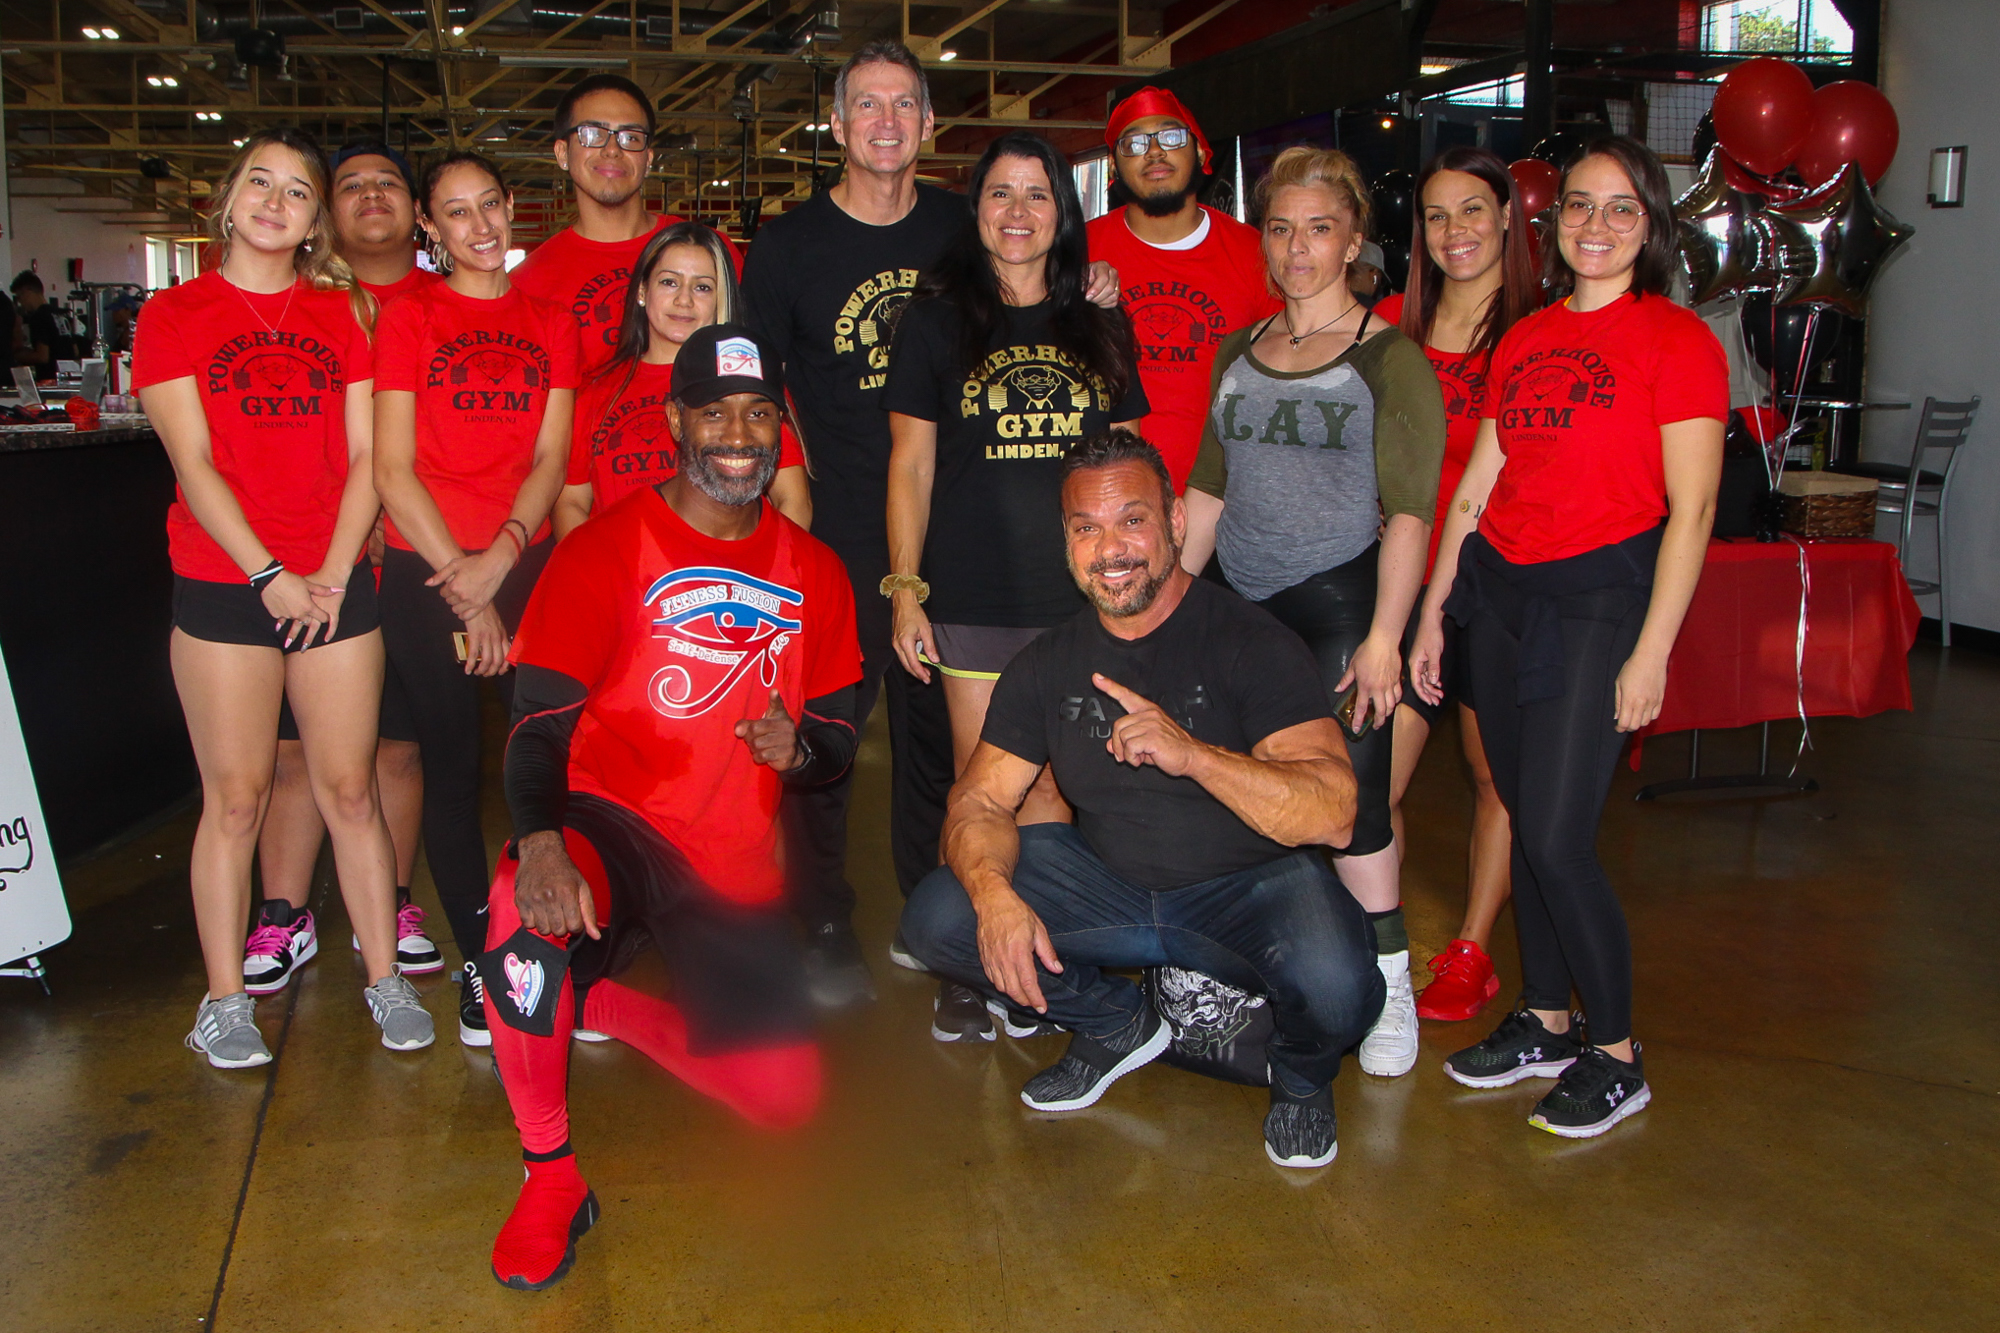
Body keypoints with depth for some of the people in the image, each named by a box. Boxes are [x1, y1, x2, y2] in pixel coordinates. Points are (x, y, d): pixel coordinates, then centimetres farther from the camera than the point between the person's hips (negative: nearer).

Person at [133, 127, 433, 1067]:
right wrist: (271, 575, -13)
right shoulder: (174, 315, 5)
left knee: (350, 788, 4)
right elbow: (194, 463, -4)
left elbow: (364, 457, 4)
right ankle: (225, 998, 14)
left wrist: (332, 576, -6)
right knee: (236, 797, 2)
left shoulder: (342, 313, 11)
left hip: (335, 584, 2)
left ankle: (385, 977, 15)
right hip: (222, 585, -1)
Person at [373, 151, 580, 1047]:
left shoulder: (550, 323, 12)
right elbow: (393, 469, -2)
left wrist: (499, 557, -10)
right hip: (426, 570, -2)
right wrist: (463, 588, -7)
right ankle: (477, 960, 14)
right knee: (452, 764, 3)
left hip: (526, 563, 2)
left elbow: (551, 459, 6)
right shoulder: (408, 317, 4)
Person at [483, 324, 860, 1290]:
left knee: (786, 1099, 0)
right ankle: (550, 1177, -14)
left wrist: (798, 750, -14)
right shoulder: (606, 548, -6)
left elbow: (836, 741, 12)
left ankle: (598, 1002, 24)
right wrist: (540, 840, -36)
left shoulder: (813, 573, 8)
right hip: (612, 825, -4)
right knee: (527, 909, -39)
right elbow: (540, 719, -15)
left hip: (737, 865, 5)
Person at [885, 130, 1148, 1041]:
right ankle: (967, 972, 14)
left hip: (1082, 593, 2)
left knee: (1054, 786, 5)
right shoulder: (937, 321, 6)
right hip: (976, 597, -2)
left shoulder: (1101, 328, 13)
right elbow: (912, 463, 4)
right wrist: (905, 587, -3)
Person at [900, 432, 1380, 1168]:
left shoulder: (1253, 643, -16)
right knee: (936, 918, -13)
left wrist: (1190, 753, -40)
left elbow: (1332, 815, -25)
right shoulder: (1048, 664, -1)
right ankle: (1117, 1026, 13)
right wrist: (995, 894, -25)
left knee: (1336, 989, -35)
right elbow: (980, 801, -2)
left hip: (1249, 886, -4)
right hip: (1107, 884, 5)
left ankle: (1302, 1078, 6)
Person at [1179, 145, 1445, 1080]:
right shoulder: (1238, 353, 14)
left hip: (1337, 601, -4)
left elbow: (1408, 512, -7)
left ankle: (1389, 985, 9)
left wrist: (1384, 637, -15)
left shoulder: (1389, 358, -2)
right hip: (1238, 605, 5)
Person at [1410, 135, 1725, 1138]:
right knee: (1524, 820, 10)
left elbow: (1692, 507, -9)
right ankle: (1545, 1021, 27)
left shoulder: (1676, 338, -4)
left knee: (1555, 838, -9)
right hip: (1499, 587, 6)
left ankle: (1616, 1055, 11)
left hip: (1601, 594, -6)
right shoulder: (1523, 340, 14)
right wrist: (1432, 616, 13)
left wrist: (1652, 650, -14)